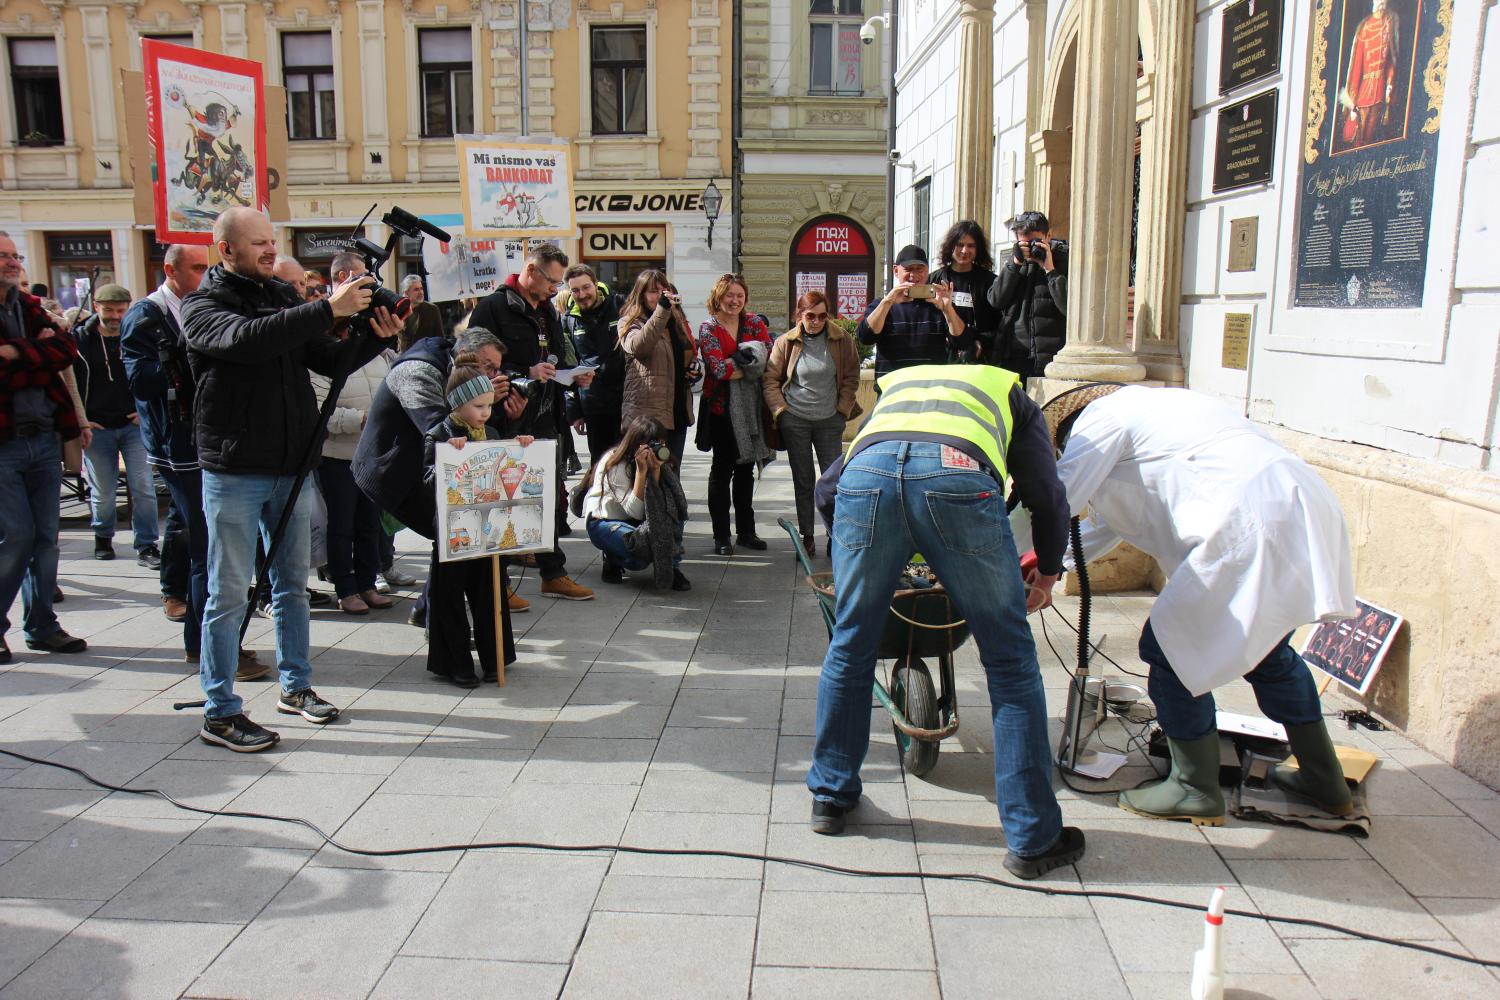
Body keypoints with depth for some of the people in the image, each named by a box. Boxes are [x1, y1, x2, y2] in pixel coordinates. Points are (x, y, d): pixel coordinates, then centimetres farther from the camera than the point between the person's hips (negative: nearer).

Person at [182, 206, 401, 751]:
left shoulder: (286, 298, 11)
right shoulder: (201, 305, -6)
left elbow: (329, 360, 9)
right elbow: (245, 339, -28)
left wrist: (375, 337, -9)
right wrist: (327, 309, -32)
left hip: (292, 466, 6)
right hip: (233, 470, -6)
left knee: (293, 583, 15)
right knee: (229, 592, 0)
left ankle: (295, 686, 29)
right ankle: (219, 712, 11)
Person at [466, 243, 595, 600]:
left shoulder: (548, 310, 16)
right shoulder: (494, 307, -10)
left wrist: (575, 377, 5)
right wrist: (527, 373, -23)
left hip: (545, 420, 8)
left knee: (554, 499, 13)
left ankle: (554, 574, 24)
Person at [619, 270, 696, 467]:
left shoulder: (677, 320, 17)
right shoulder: (631, 322, -3)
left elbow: (691, 354, 31)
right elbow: (637, 347, -26)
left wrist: (696, 368, 8)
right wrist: (661, 310, -31)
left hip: (678, 410, 7)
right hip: (647, 413, -7)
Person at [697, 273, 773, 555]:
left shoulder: (755, 323, 6)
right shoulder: (708, 328, -5)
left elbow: (769, 357, -7)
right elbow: (719, 369, -17)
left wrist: (736, 363, -17)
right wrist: (752, 368, -10)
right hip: (721, 407, -4)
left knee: (746, 467, 12)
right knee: (722, 468, 3)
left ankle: (746, 531, 23)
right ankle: (721, 536, 9)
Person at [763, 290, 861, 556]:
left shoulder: (842, 341, 0)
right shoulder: (786, 343, 0)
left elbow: (851, 378, 7)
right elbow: (771, 380, 3)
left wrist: (843, 409, -1)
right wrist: (780, 410, -7)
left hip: (830, 420, 0)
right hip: (795, 421, 0)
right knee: (803, 481, 7)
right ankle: (806, 536, 15)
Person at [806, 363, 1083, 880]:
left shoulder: (893, 386, 43)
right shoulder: (1009, 392, 38)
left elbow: (828, 486, 35)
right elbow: (1048, 496, 25)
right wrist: (1047, 573, 41)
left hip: (865, 474, 3)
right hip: (957, 476, -2)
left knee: (849, 646, 20)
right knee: (1010, 661, 11)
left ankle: (830, 796, 34)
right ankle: (1033, 839, 18)